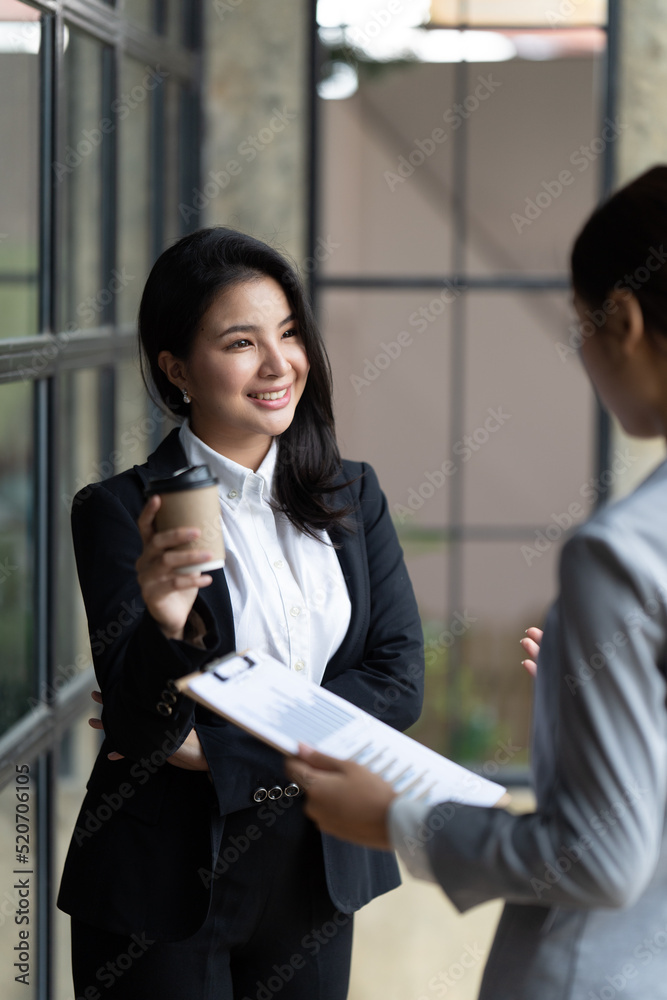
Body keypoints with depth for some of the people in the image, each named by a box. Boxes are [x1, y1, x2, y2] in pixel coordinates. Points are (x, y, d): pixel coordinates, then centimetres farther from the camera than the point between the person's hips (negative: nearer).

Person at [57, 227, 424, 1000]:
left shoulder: (353, 495, 3)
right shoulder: (119, 513, -11)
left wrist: (216, 748, -13)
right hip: (168, 883, -4)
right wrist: (167, 624, -37)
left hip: (319, 871, 4)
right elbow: (140, 728, -15)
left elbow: (399, 682, -4)